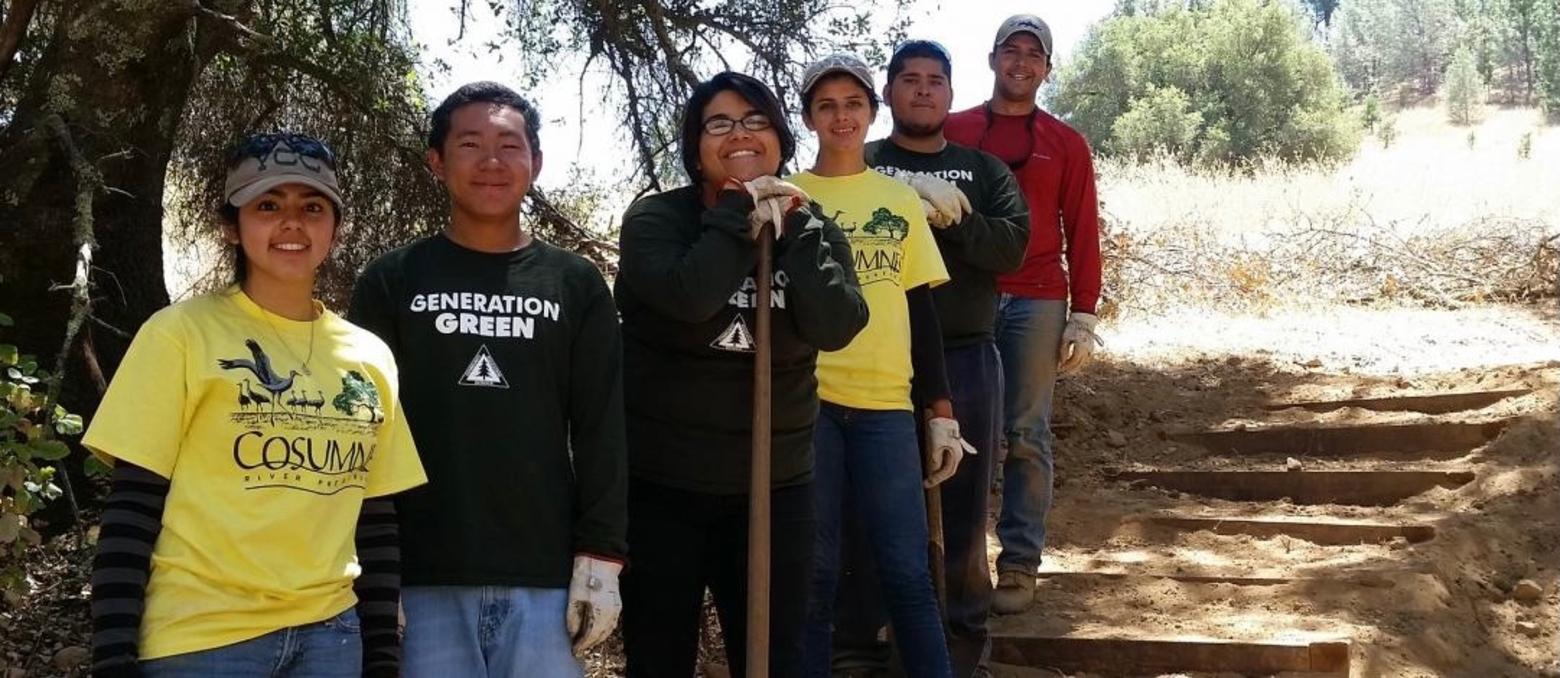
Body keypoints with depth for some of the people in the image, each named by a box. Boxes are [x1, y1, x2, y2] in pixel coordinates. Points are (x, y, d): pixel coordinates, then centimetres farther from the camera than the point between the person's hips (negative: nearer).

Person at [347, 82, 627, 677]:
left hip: (545, 579, 1)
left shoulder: (576, 285, 10)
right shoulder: (391, 283, 7)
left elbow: (601, 431, 7)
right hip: (424, 579, -1)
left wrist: (600, 559, -1)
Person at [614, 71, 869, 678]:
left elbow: (834, 327, -13)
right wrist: (741, 210, -16)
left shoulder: (812, 230, 5)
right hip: (659, 487, -2)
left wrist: (792, 226, -13)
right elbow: (689, 297, -26)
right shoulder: (655, 219, -5)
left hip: (774, 487, 3)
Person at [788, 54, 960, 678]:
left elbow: (921, 312, 11)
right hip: (808, 400, -1)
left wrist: (942, 411, 7)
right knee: (813, 569, 4)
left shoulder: (901, 201, 11)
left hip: (885, 404, 1)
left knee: (906, 570, 1)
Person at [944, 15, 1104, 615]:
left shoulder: (1066, 144, 10)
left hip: (1037, 303, 0)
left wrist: (1083, 315, 1)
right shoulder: (953, 132, 9)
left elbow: (1082, 233, 8)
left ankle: (1020, 564, 5)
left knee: (1026, 437, 1)